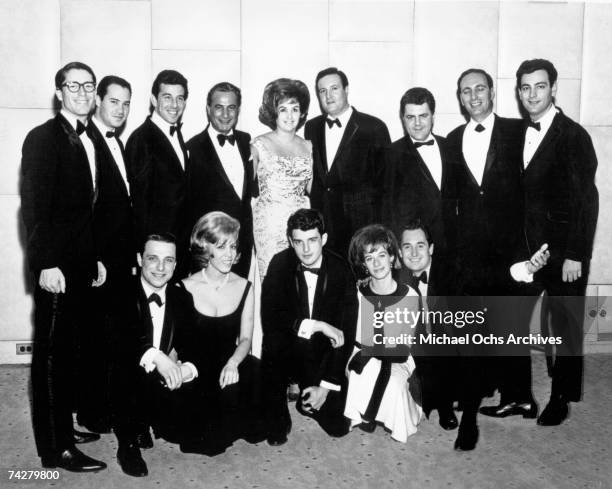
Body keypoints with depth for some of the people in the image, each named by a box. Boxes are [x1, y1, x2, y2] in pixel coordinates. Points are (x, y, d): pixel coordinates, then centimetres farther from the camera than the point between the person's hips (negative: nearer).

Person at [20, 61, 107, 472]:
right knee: (52, 352, 0)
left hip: (81, 264, 7)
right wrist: (46, 264, -20)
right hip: (56, 266, -7)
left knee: (69, 349, 14)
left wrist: (96, 258, 15)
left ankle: (64, 426, 27)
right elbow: (34, 204, -15)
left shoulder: (89, 141, 14)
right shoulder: (44, 137, -8)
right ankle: (55, 448, 8)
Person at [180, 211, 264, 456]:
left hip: (230, 364, 3)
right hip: (195, 367, -3)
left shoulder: (244, 287, 5)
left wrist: (233, 363, -19)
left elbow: (245, 339, 2)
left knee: (256, 372, -27)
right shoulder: (185, 288, -4)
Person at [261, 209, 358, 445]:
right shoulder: (280, 264, -11)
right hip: (288, 351, 0)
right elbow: (270, 319, -20)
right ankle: (277, 419, -10)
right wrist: (317, 326, -27)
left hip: (324, 355, 0)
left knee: (337, 426, -14)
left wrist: (326, 385, -17)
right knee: (273, 340, -33)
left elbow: (347, 333, -13)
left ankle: (307, 400, 22)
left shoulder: (341, 270, -11)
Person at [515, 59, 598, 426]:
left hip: (563, 251, -5)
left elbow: (587, 200, -12)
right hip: (524, 247, 5)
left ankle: (561, 400, 21)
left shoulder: (573, 136, -9)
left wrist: (575, 256, -14)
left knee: (566, 327, 6)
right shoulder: (517, 134, 8)